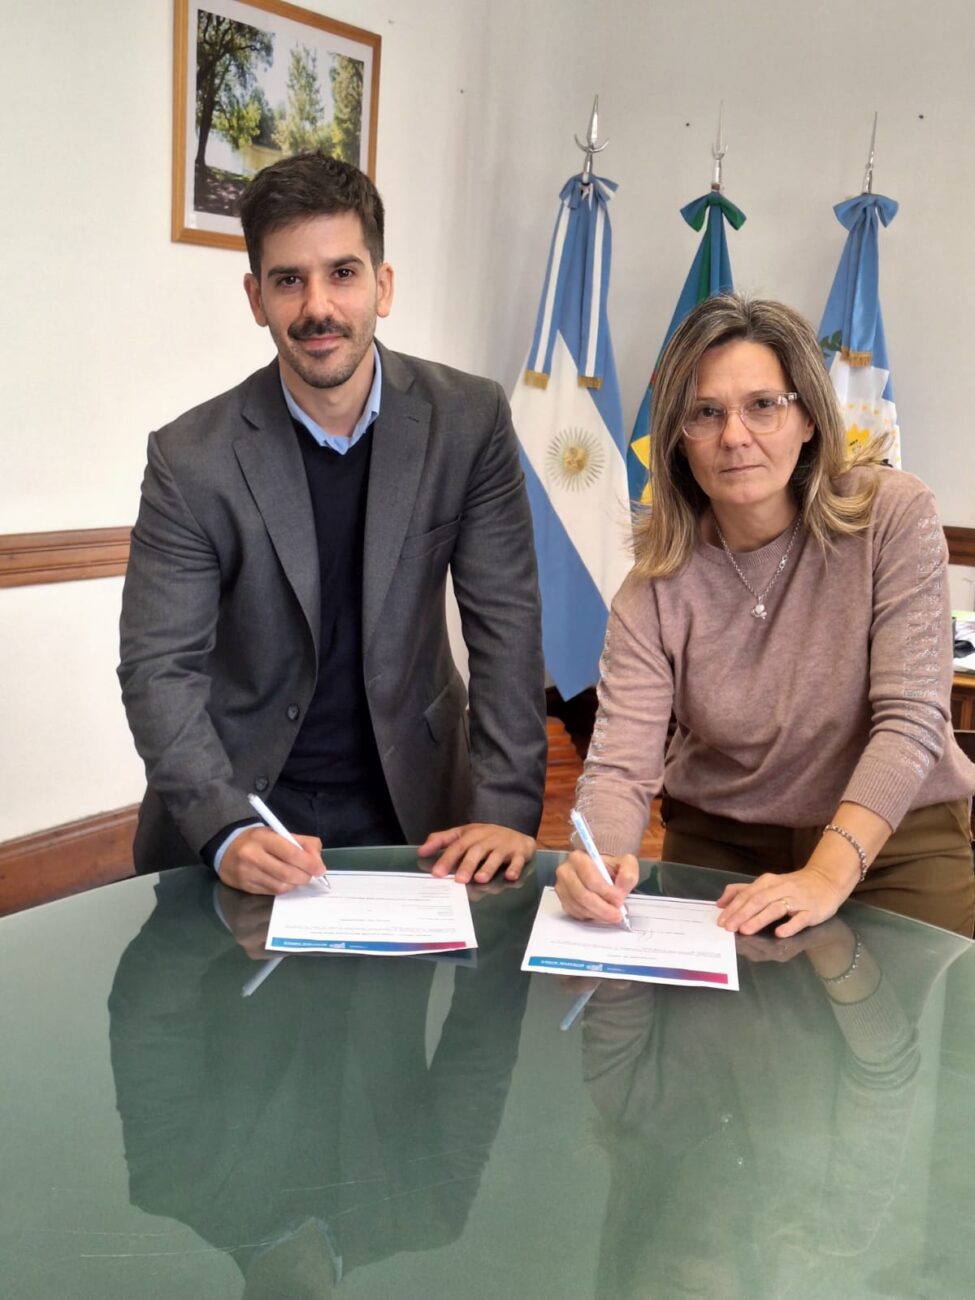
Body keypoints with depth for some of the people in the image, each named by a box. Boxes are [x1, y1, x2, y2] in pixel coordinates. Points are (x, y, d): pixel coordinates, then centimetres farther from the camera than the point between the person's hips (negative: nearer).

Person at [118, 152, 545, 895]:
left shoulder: (470, 422, -7)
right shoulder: (191, 459, -10)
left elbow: (505, 624, -7)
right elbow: (159, 667, -11)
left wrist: (508, 809, -16)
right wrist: (227, 830, -25)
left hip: (412, 801, 1)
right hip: (243, 800, 0)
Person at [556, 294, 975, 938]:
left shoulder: (895, 515, -14)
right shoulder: (659, 585, -10)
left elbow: (909, 719, -18)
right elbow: (619, 767, -16)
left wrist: (828, 876, -29)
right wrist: (600, 863, -39)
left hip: (894, 834, -1)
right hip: (719, 838, 1)